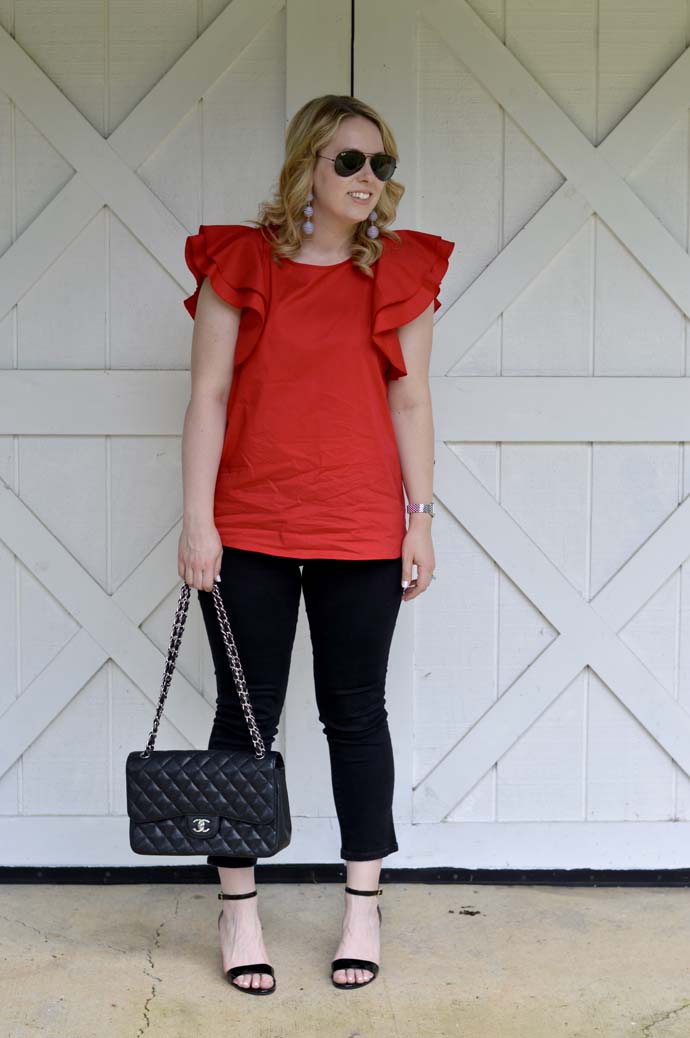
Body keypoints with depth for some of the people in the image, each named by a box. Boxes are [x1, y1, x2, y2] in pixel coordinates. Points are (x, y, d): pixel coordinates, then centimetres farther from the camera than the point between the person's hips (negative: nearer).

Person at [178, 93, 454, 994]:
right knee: (246, 715, 6)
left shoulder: (403, 270, 5)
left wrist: (421, 517, 2)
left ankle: (363, 906, 24)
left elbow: (410, 400, 7)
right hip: (248, 529, -1)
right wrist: (198, 519, -7)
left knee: (356, 714, 9)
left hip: (362, 531, 1)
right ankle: (239, 910, 21)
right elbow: (209, 395, -2)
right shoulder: (239, 261, 1)